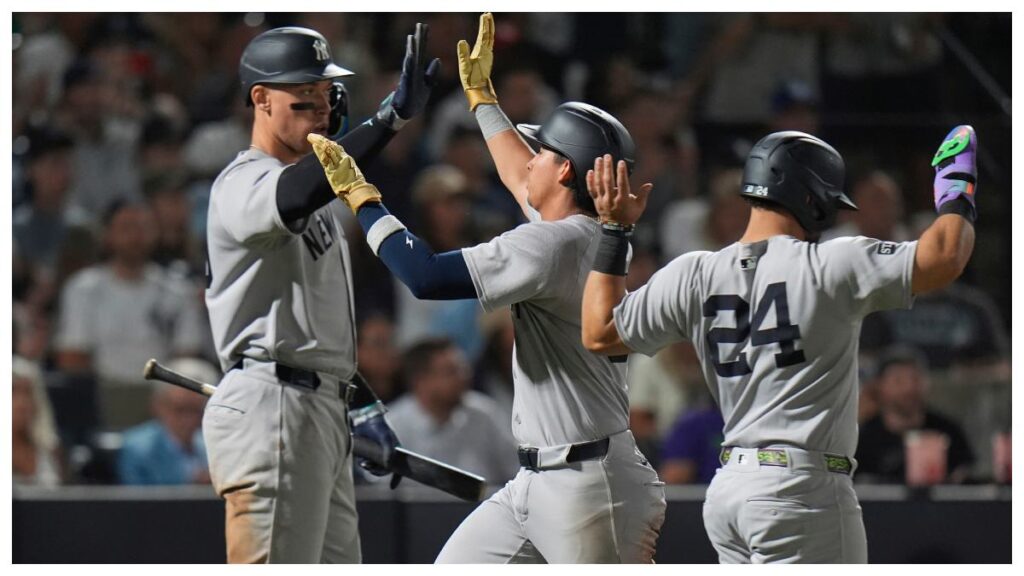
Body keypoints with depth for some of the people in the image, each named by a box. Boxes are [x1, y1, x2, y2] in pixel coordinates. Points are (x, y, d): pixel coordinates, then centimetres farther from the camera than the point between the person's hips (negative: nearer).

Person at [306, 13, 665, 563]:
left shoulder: (558, 243, -18)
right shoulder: (582, 235, 12)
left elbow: (427, 276, -22)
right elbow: (518, 179, 35)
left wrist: (358, 194, -11)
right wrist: (480, 92, 47)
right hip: (535, 482, 10)